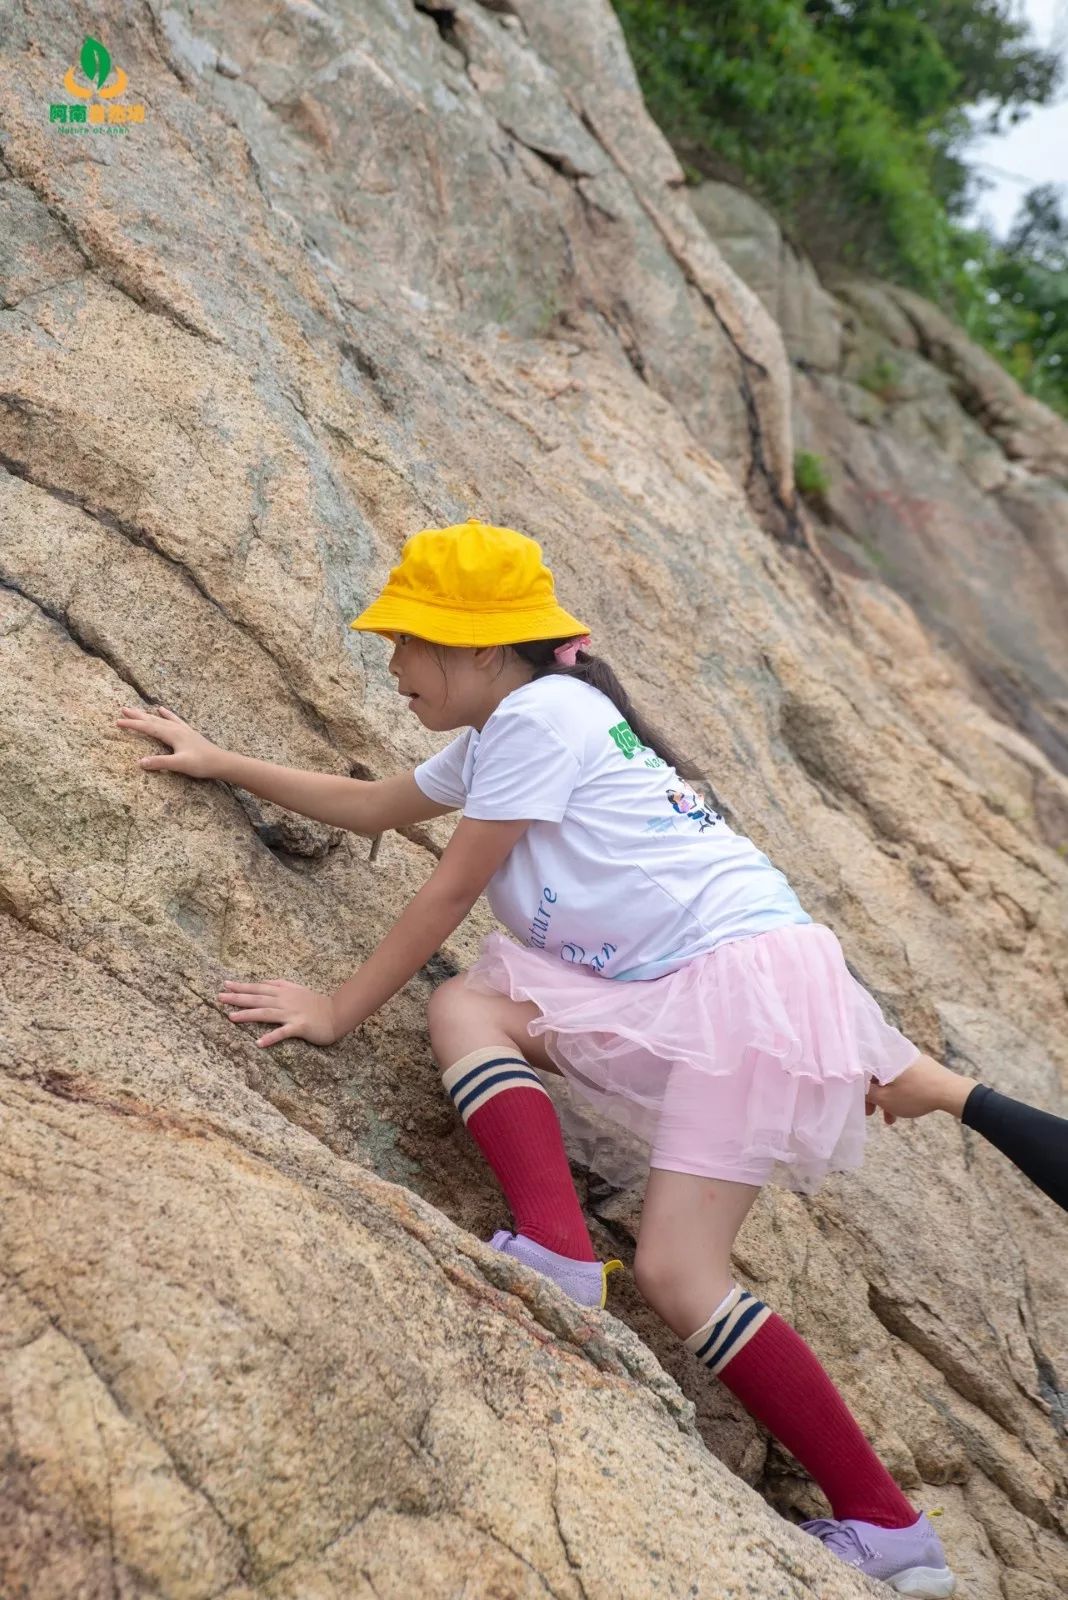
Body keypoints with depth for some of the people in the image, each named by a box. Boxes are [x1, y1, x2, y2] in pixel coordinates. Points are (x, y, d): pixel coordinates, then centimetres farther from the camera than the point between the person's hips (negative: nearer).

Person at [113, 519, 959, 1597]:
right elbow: (374, 807, 31)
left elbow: (449, 891, -9)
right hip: (672, 987, 10)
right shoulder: (493, 735, 18)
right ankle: (560, 1257, -15)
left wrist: (340, 1009, -1)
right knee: (463, 1006, -4)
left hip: (752, 971, -10)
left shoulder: (538, 713, -11)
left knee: (674, 1273, -14)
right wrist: (217, 763, 34)